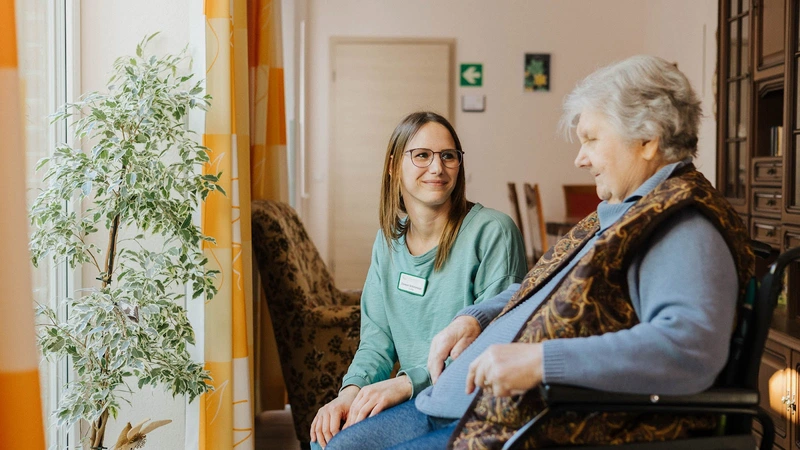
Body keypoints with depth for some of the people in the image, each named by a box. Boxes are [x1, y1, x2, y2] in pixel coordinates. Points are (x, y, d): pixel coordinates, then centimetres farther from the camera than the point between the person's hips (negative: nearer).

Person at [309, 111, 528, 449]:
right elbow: (377, 338, 9)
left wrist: (407, 382, -25)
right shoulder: (388, 240, 10)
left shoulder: (493, 232, -11)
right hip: (415, 404, 6)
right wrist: (352, 389, -13)